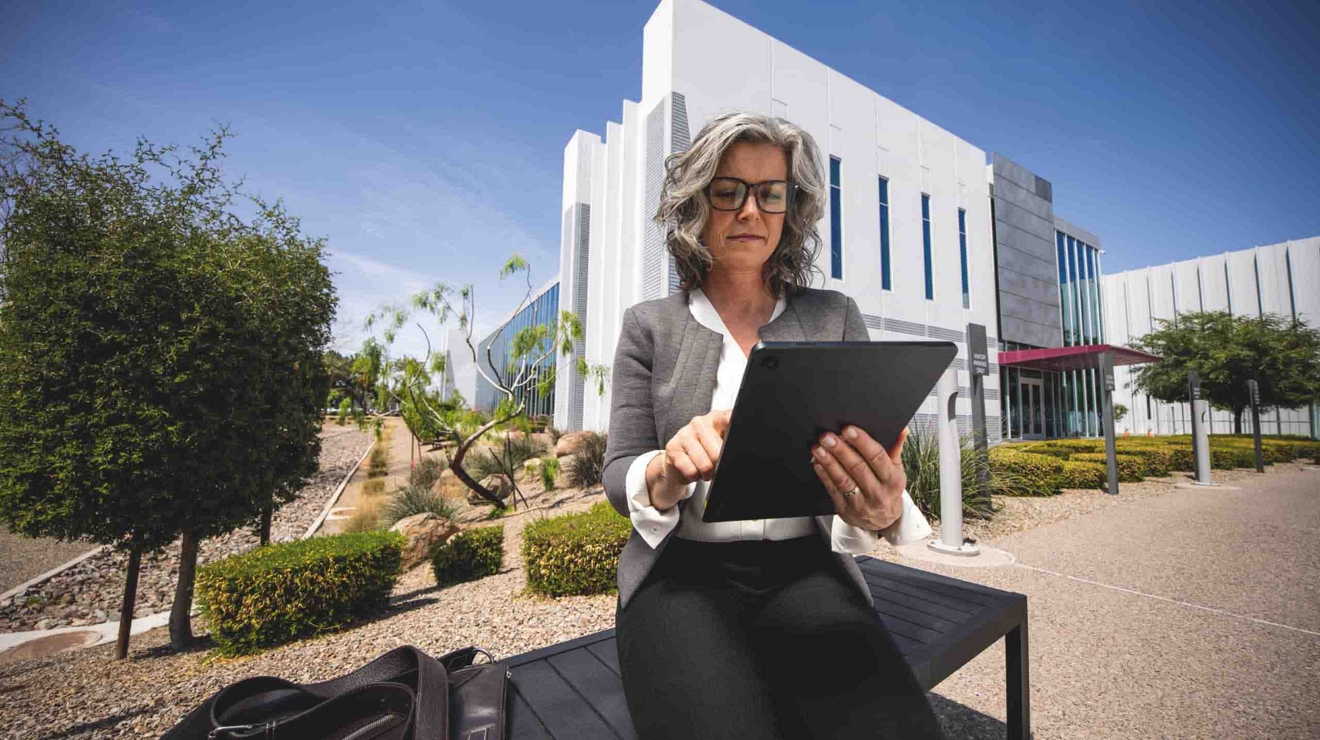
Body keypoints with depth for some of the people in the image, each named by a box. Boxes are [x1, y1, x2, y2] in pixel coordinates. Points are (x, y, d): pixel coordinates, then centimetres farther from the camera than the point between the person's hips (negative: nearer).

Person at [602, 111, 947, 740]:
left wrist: (884, 510, -22)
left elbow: (874, 456, 2)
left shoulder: (835, 317, 6)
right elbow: (618, 473, -1)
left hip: (805, 570, 2)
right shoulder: (650, 325, 3)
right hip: (682, 573, -1)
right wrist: (669, 471, -24)